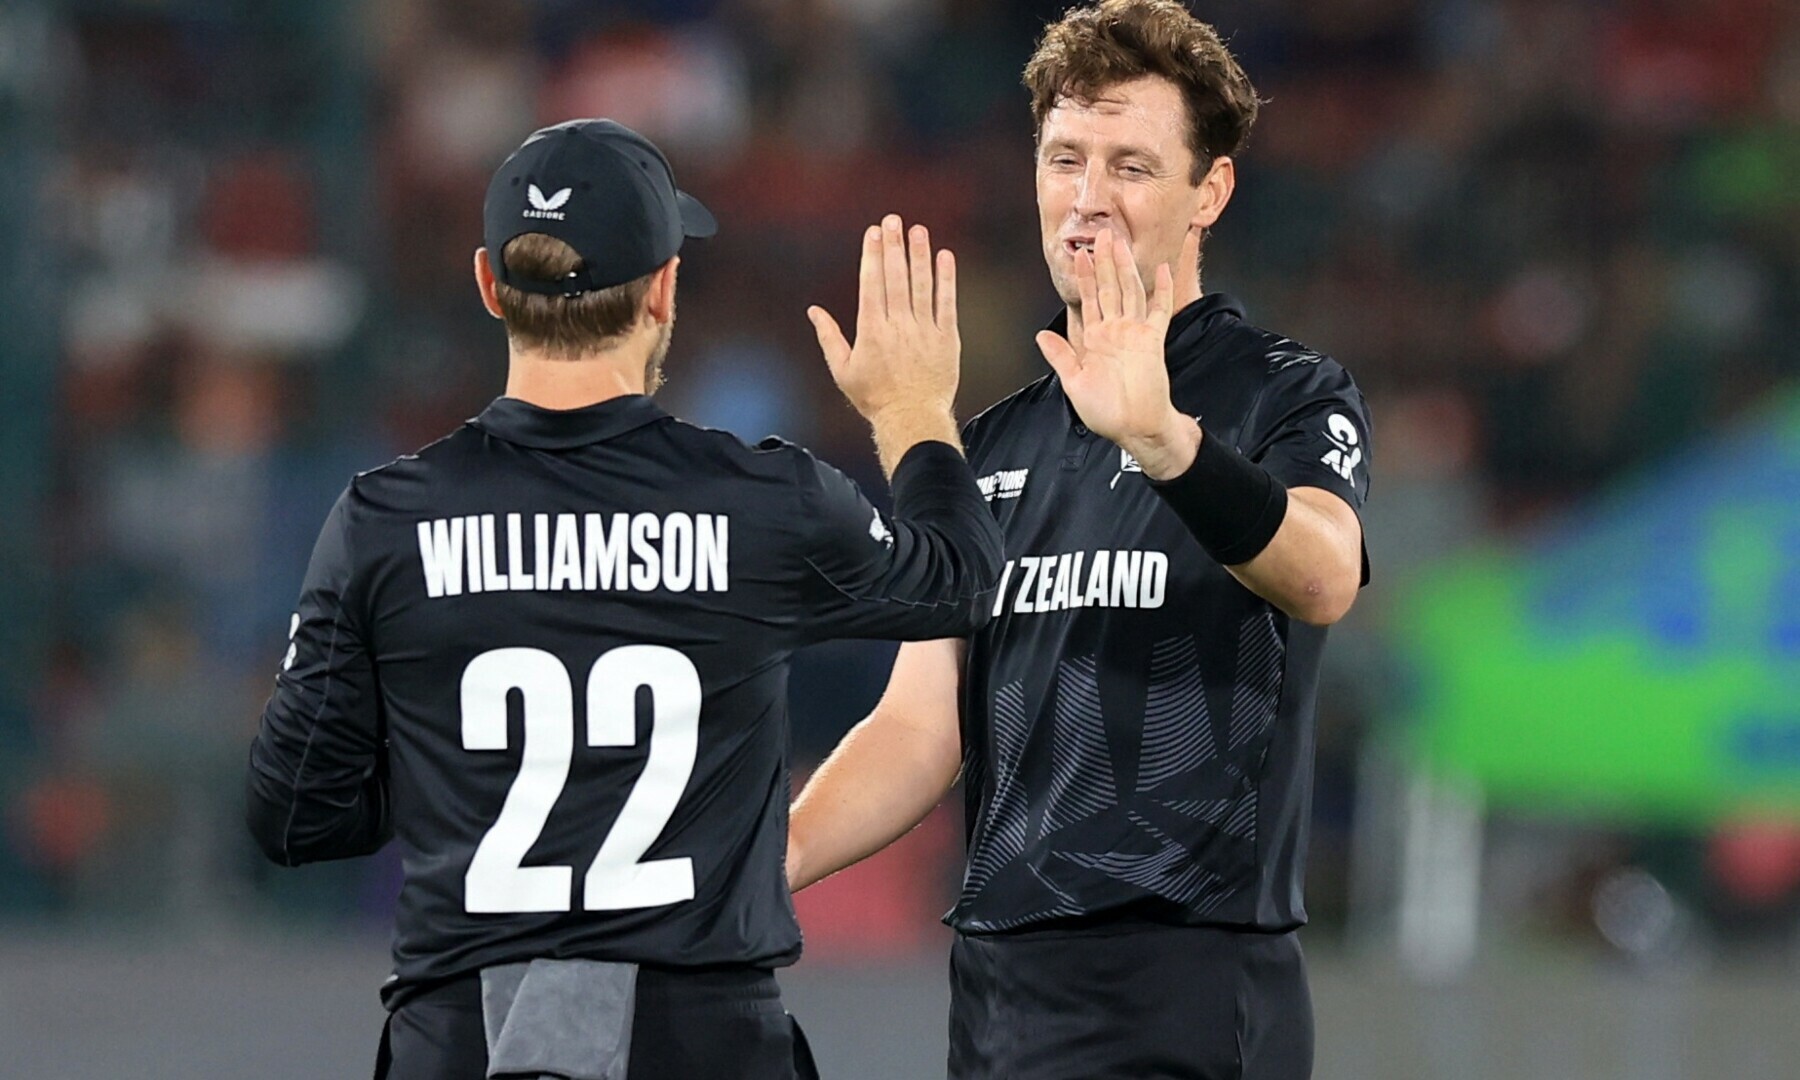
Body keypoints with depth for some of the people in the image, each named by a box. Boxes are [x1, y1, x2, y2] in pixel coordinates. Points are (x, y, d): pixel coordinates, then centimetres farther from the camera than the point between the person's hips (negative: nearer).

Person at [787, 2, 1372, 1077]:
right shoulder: (997, 443, 18)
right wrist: (766, 859, -3)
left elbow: (1324, 579, -24)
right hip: (997, 978, 6)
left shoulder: (1290, 396, -2)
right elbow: (923, 725, 14)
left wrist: (1160, 438, -40)